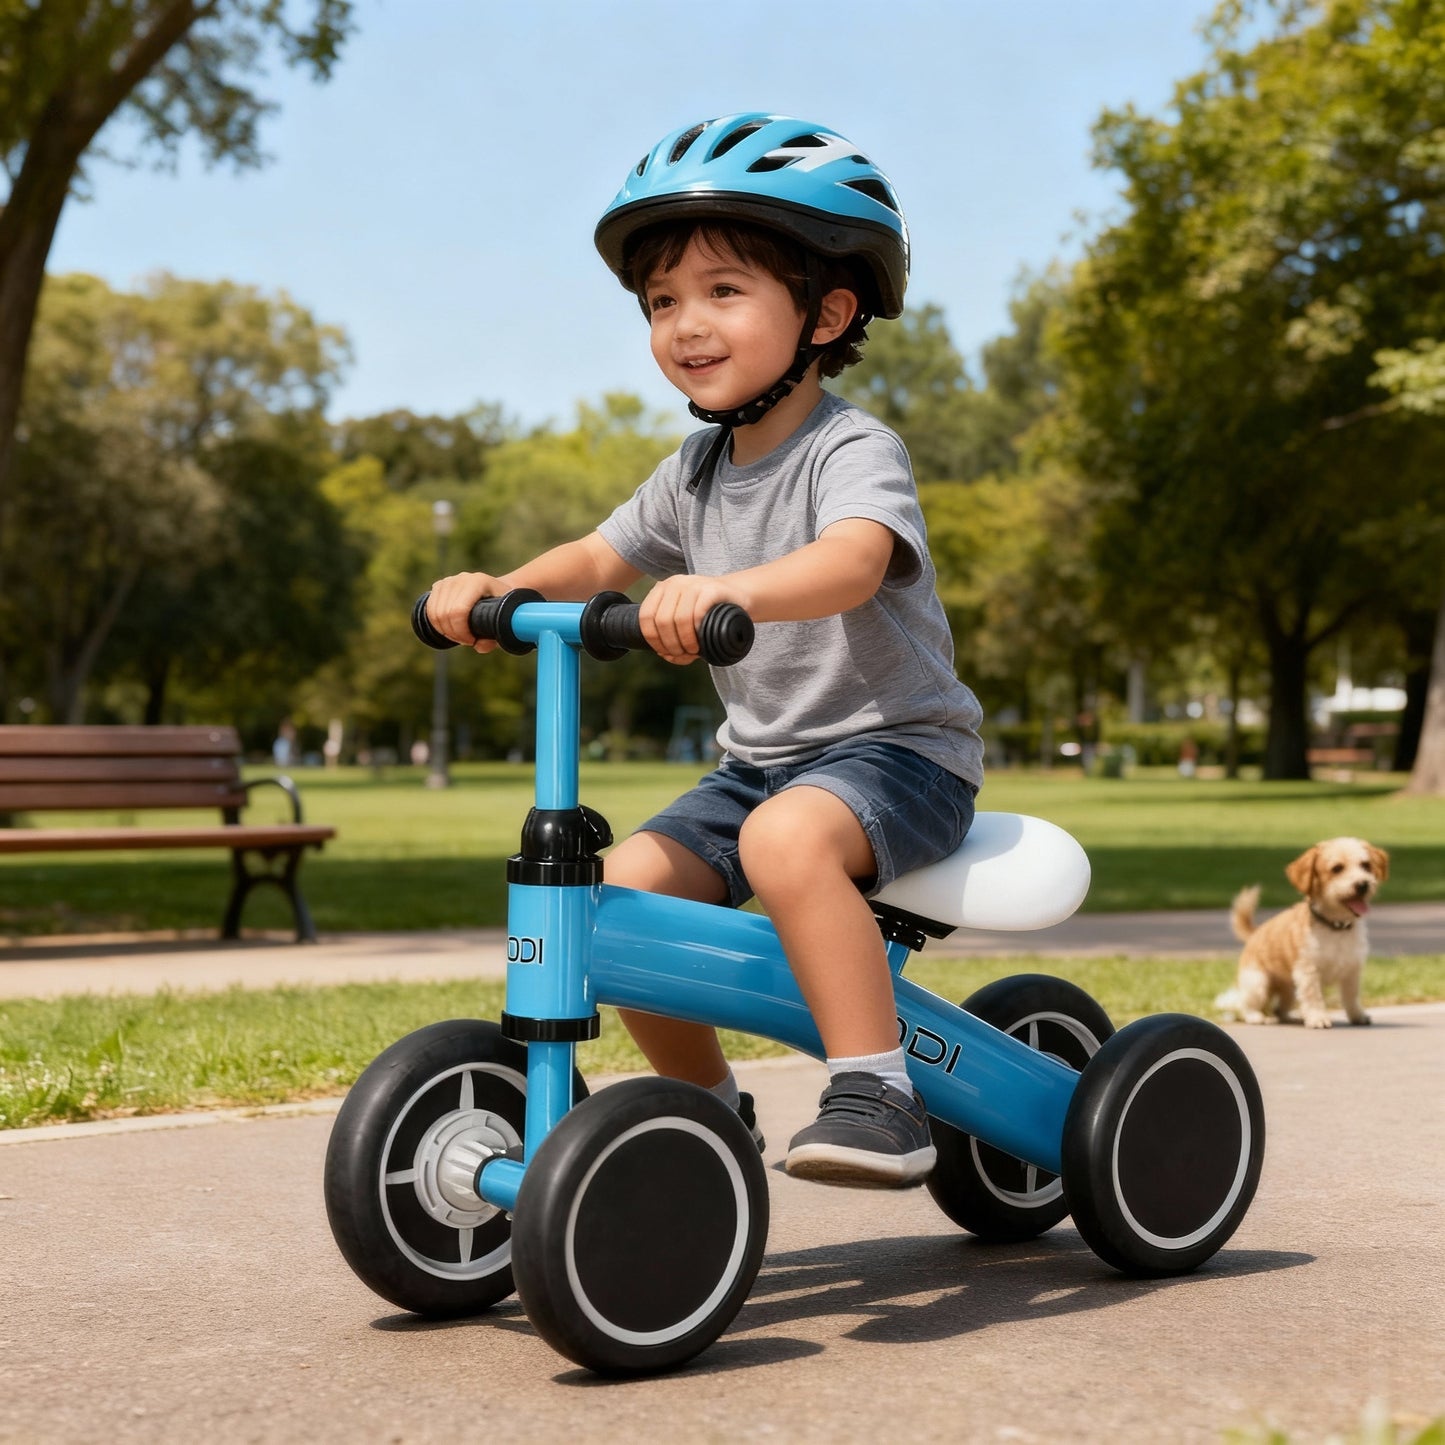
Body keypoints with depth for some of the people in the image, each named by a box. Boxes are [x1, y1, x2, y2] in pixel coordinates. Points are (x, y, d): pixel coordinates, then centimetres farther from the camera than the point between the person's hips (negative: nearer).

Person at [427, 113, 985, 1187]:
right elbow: (599, 557, 16)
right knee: (619, 888, -7)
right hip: (761, 759, 8)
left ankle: (878, 1094, -30)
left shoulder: (853, 451, -16)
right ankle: (710, 1105, 13)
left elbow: (852, 562, -37)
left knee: (788, 838, -37)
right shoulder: (696, 473, 8)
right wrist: (496, 588, -6)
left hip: (895, 745, -8)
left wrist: (727, 591, -57)